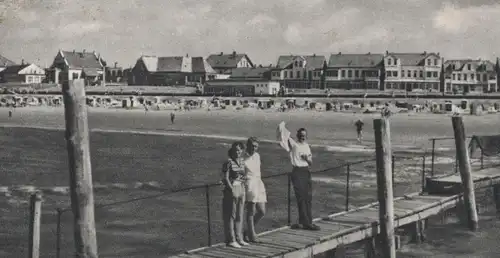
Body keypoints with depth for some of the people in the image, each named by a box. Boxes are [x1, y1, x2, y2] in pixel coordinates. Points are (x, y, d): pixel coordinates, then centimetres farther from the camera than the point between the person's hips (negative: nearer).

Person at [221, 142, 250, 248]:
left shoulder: (242, 161, 9)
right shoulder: (229, 162, -11)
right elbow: (226, 178, -13)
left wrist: (243, 188, 9)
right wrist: (232, 189, -18)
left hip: (241, 189, 7)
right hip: (231, 189, -7)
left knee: (239, 216, 12)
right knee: (230, 216, -1)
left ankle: (239, 238, 21)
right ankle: (231, 240, 4)